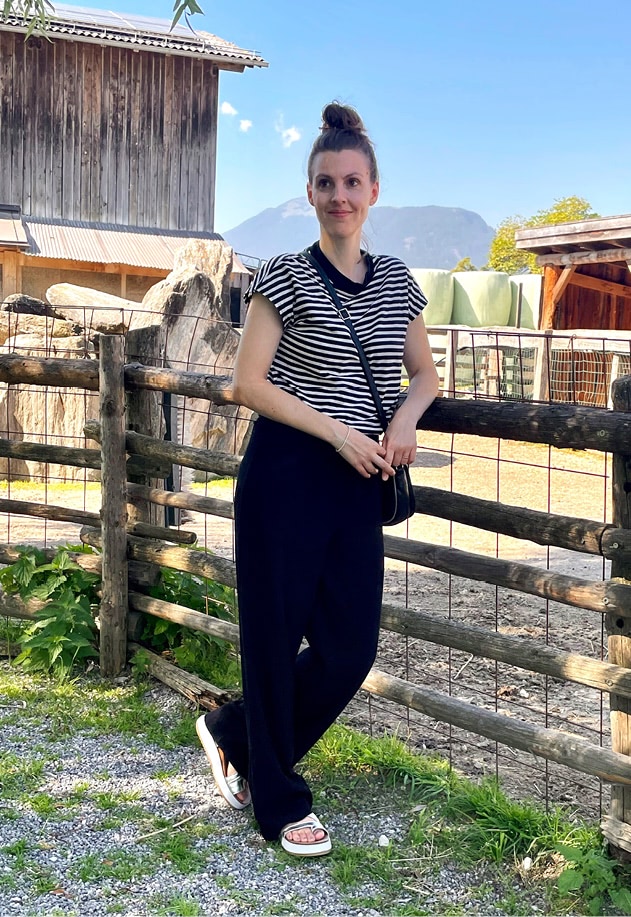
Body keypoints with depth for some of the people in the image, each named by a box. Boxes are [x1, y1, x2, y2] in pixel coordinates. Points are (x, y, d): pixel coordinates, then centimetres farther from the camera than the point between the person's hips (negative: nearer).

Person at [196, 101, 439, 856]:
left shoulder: (396, 281, 10)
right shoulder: (285, 277, -5)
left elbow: (425, 374, 19)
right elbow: (248, 382, -9)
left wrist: (405, 418, -3)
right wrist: (339, 431, -15)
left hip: (358, 482, 6)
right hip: (285, 477, -5)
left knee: (351, 649, 6)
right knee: (277, 638, 3)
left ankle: (233, 734, 31)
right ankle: (279, 803, 22)